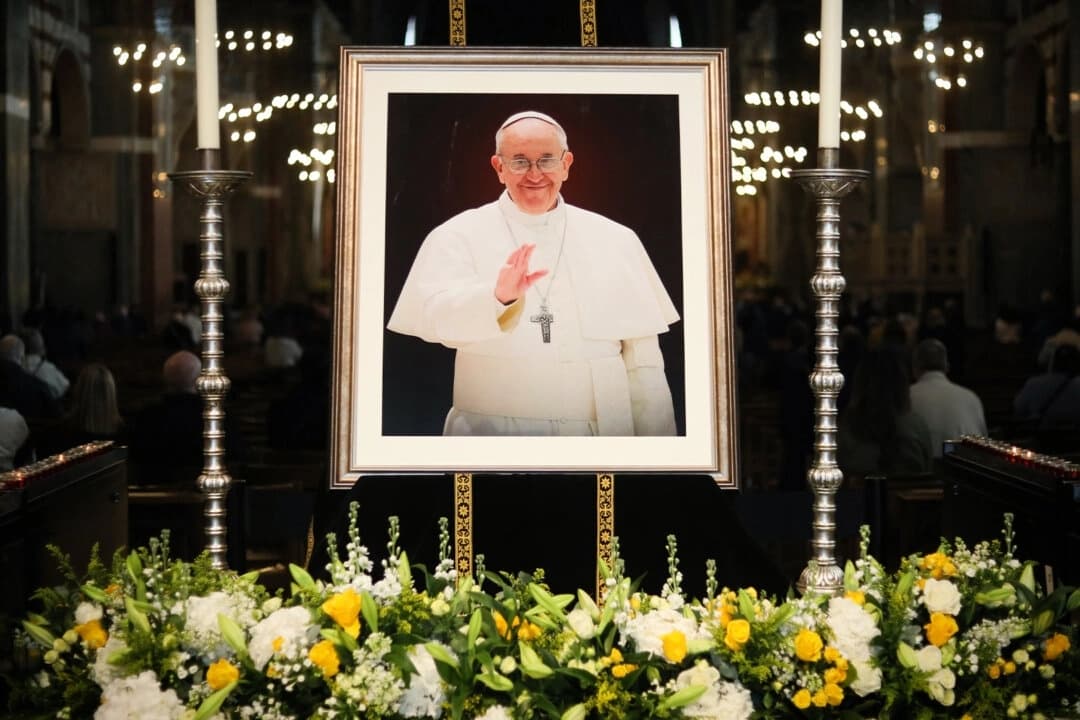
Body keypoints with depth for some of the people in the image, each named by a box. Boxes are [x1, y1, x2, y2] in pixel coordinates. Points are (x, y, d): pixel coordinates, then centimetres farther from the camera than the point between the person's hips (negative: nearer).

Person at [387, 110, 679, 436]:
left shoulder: (615, 241, 9)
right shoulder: (458, 236, 2)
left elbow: (643, 363, 6)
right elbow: (437, 318, -16)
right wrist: (498, 297, -34)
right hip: (491, 433, -2)